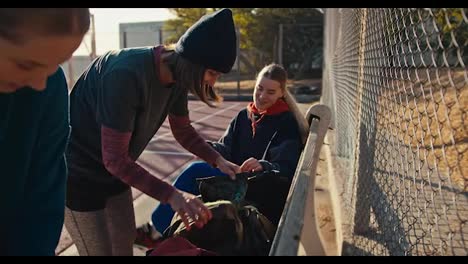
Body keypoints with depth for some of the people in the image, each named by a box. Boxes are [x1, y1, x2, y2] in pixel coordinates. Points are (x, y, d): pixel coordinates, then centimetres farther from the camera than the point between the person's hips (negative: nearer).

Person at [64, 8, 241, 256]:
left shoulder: (177, 75, -8)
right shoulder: (126, 73, -32)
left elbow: (183, 130, 6)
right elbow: (115, 158, -30)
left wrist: (218, 160, -6)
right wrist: (171, 195, -35)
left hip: (115, 169, 7)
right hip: (78, 173, -7)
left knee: (126, 244, 16)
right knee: (100, 251, 1)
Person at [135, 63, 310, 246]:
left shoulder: (287, 124, -8)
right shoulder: (243, 116, 9)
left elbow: (287, 170, -17)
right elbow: (227, 150, 4)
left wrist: (263, 167, -39)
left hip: (264, 192, -6)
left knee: (196, 171, -21)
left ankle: (156, 230, -8)